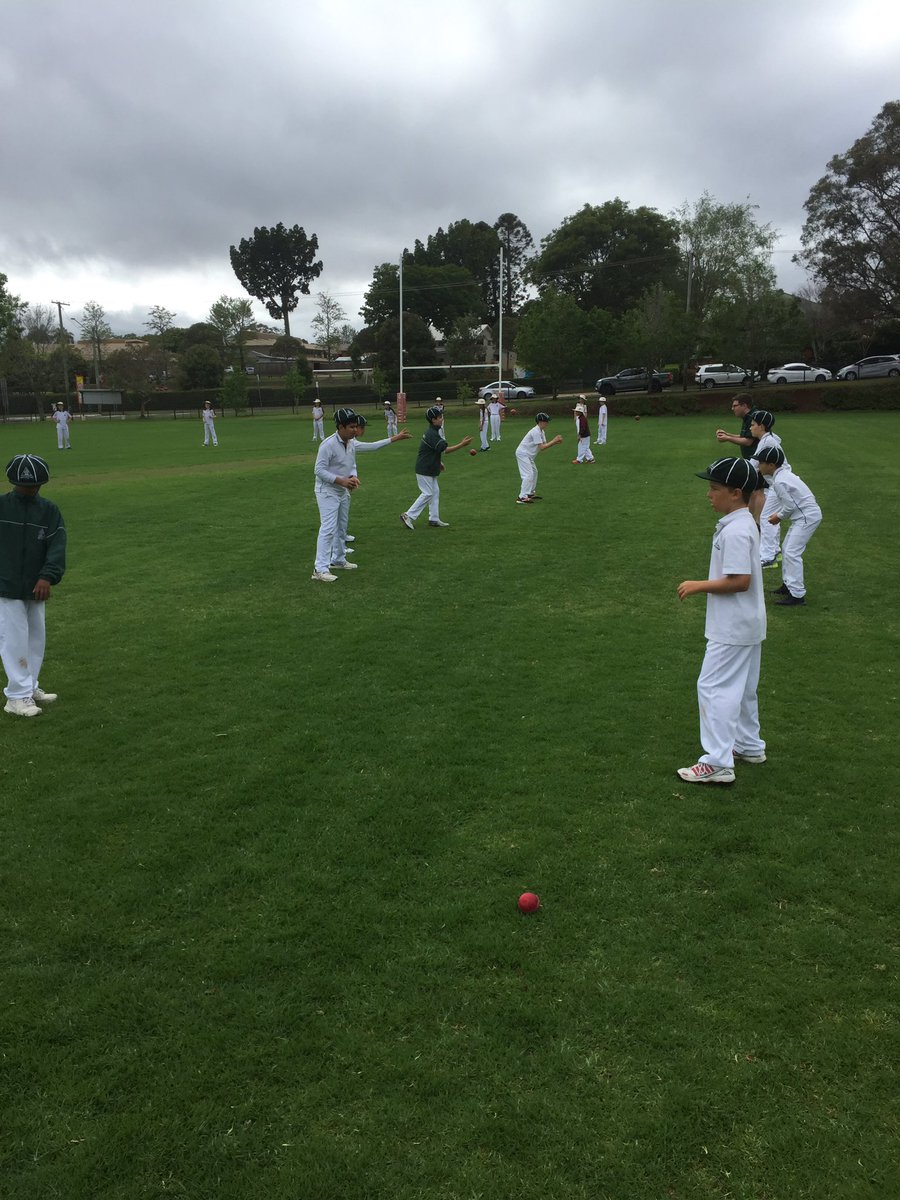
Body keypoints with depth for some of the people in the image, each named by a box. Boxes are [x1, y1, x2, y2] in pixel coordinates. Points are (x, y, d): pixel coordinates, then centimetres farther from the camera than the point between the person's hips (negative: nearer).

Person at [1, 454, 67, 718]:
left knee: (36, 639, 13)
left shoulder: (50, 511, 2)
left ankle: (30, 688, 28)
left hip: (36, 589, 4)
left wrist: (47, 577, -22)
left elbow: (57, 547, -8)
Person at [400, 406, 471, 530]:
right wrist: (462, 444, -27)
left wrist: (438, 462, 18)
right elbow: (445, 450, -27)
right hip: (425, 470, -10)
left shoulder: (432, 431, 9)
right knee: (427, 494, -5)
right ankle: (408, 515, -2)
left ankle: (434, 519, 17)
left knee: (435, 492, 13)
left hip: (429, 469, 10)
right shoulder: (432, 434, -23)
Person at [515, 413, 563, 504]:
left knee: (534, 472, 20)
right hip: (522, 453, -11)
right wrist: (554, 441, -21)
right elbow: (542, 447, -25)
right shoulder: (536, 432, -22)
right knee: (528, 474, -17)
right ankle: (522, 497, -22)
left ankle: (531, 493, 29)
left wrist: (555, 442, -6)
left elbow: (544, 444, 7)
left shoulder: (541, 431, 9)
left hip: (528, 455, 11)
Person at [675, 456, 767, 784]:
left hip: (733, 629, -11)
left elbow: (740, 581, -27)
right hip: (748, 623, 11)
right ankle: (749, 745, 35)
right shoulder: (746, 523, 9)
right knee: (741, 687, 21)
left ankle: (718, 763, -4)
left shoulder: (735, 531, -23)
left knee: (713, 687, -7)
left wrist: (698, 585, -18)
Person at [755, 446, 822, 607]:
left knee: (792, 553, -12)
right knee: (786, 549, 19)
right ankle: (788, 584, 30)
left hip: (807, 517, -11)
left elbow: (790, 506, -19)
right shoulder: (783, 473, 9)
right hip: (803, 515, 11)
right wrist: (778, 513, 10)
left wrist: (778, 517, -3)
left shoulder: (779, 482, -21)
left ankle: (797, 594, -12)